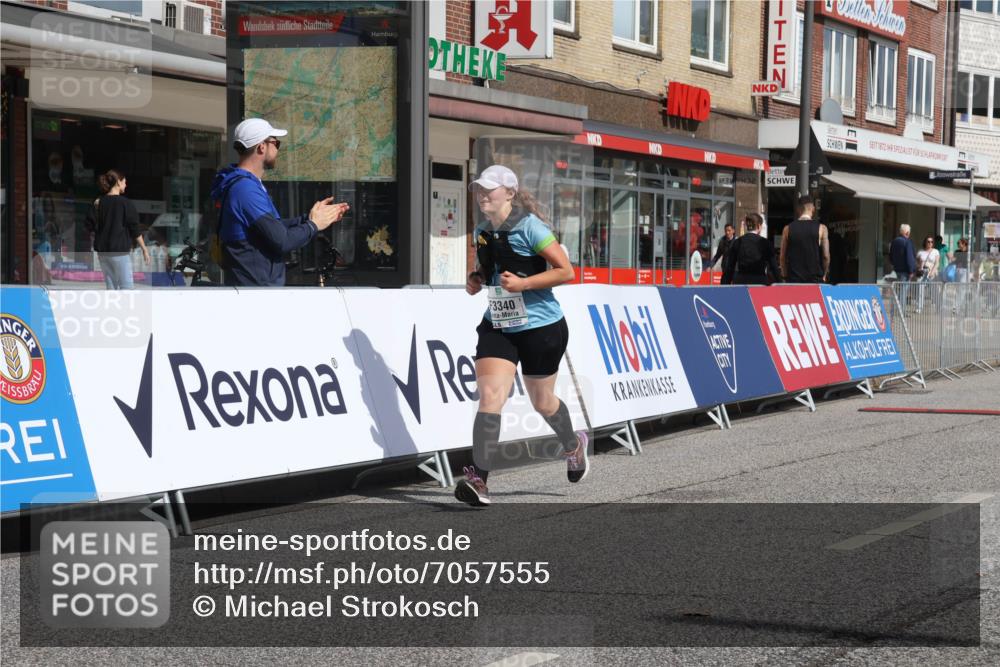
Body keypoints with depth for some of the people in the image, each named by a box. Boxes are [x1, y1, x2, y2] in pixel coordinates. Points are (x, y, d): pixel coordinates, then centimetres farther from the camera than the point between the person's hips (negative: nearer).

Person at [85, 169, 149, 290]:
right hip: (120, 250, -6)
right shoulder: (125, 203, -10)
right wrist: (144, 249, -2)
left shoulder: (99, 202, 4)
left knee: (111, 286, 13)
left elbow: (89, 225, 0)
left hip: (102, 251, 6)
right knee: (126, 286, -3)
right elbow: (135, 229, -9)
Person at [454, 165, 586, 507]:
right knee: (490, 396, -14)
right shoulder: (482, 231, 5)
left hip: (541, 327, -5)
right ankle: (479, 479, -18)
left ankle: (574, 446, 46)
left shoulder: (529, 227, -15)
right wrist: (476, 279, 1)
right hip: (497, 325, 5)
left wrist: (523, 283, -24)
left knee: (542, 402, 13)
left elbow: (565, 271, -16)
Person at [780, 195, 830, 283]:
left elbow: (783, 256, 4)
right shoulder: (821, 228, -2)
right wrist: (824, 275, 11)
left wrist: (785, 276, 14)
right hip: (814, 279, -1)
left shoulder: (788, 229, 2)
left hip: (794, 280, 1)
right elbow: (826, 256, -3)